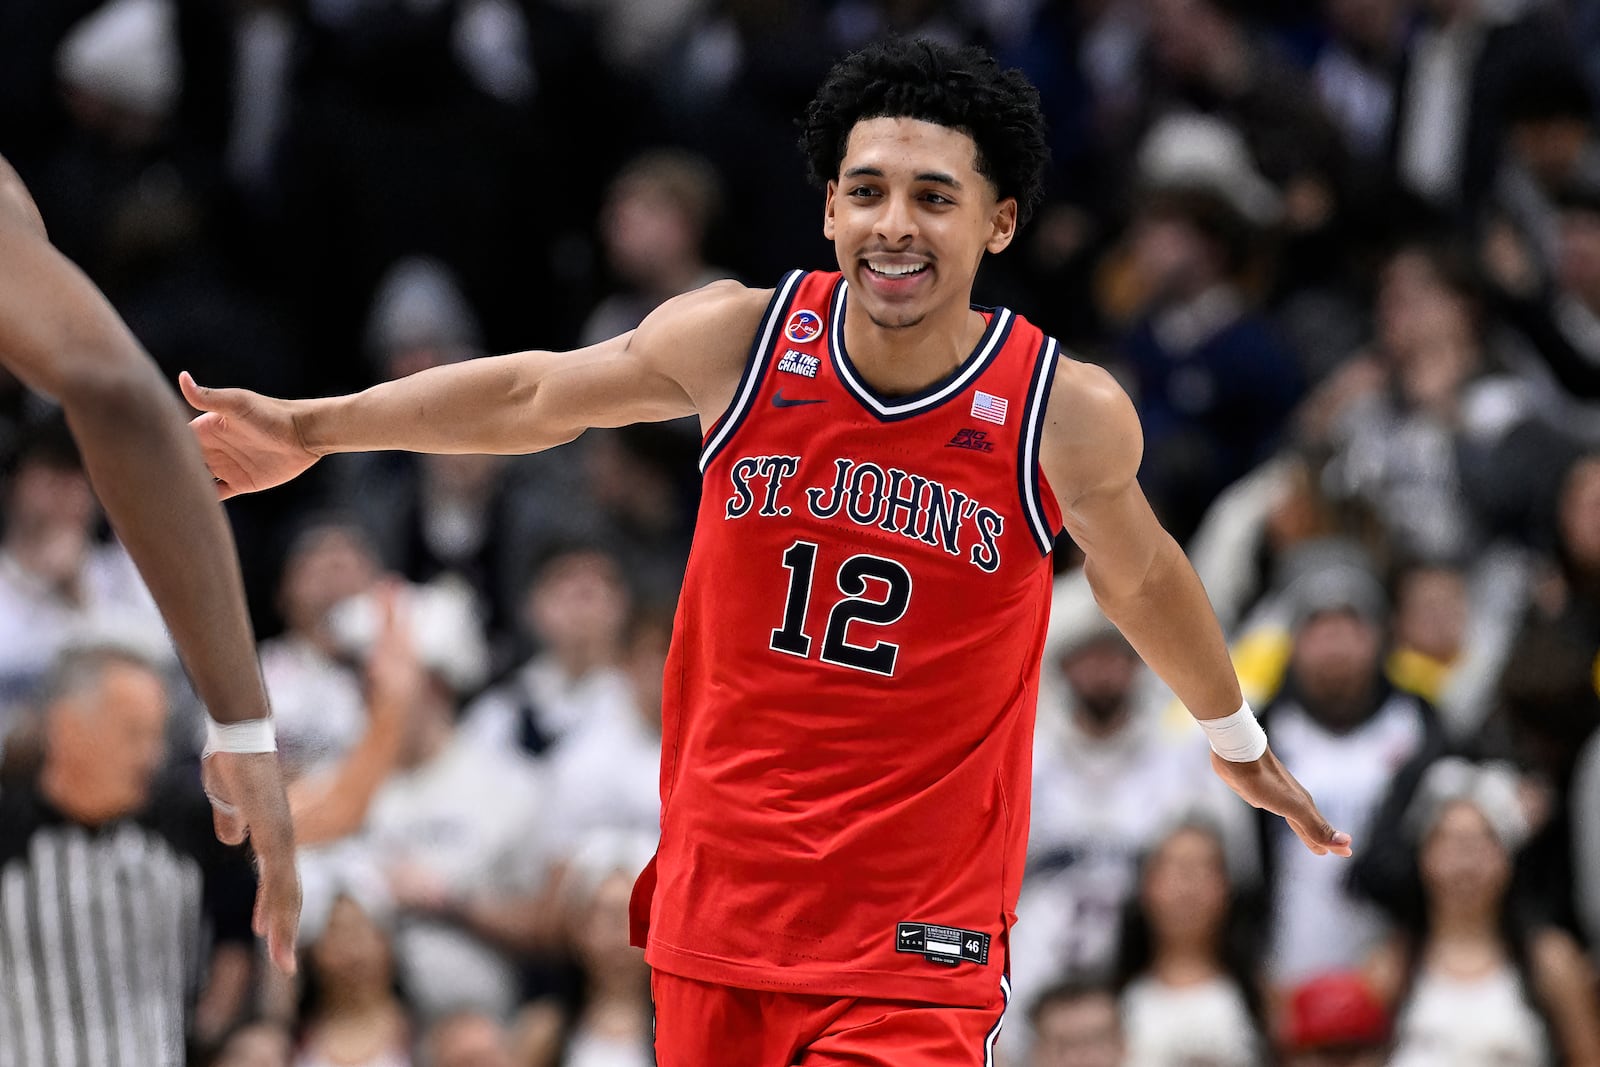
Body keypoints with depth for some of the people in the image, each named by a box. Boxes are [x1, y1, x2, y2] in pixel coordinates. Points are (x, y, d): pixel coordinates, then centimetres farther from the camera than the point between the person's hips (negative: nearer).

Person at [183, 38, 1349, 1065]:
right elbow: (532, 394, 11)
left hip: (917, 943, -3)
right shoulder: (738, 341, -7)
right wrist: (313, 428, 16)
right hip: (721, 895, 3)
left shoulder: (1067, 416, -11)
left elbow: (1142, 579, 10)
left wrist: (1237, 737, 27)